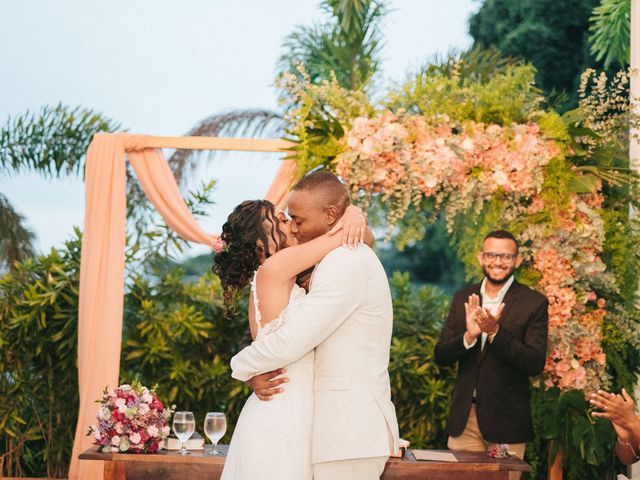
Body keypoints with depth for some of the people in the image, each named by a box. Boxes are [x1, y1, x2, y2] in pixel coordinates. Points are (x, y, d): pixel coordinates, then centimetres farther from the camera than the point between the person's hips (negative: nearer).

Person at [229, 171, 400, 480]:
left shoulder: (345, 263, -17)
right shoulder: (350, 259, 17)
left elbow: (290, 342, -21)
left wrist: (242, 367, -3)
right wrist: (256, 372, 0)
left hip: (349, 433, -10)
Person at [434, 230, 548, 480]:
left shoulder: (534, 303, -4)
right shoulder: (463, 299, 8)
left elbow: (536, 364, -11)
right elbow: (440, 356, 4)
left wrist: (495, 332, -23)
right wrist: (469, 335, -15)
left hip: (507, 421, -3)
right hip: (464, 418, 3)